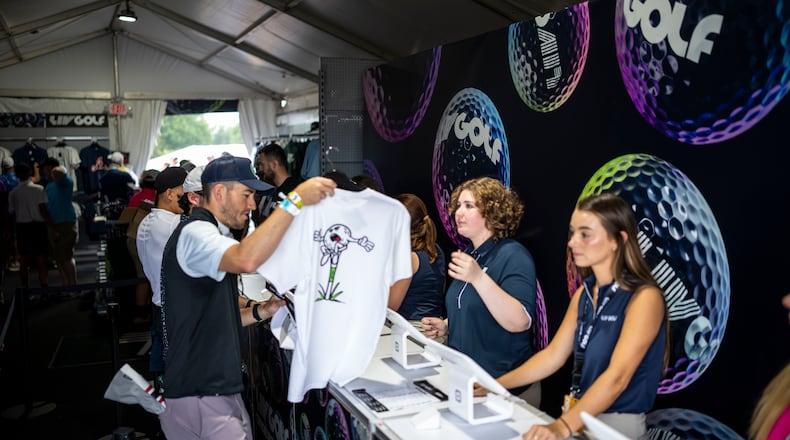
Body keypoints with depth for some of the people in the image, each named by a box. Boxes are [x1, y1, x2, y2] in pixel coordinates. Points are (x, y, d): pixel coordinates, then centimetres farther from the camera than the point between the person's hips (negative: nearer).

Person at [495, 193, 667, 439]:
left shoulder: (644, 298, -16)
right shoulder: (584, 293, 4)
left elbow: (617, 376, -25)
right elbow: (553, 355, 7)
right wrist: (495, 385, 0)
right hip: (579, 418, 6)